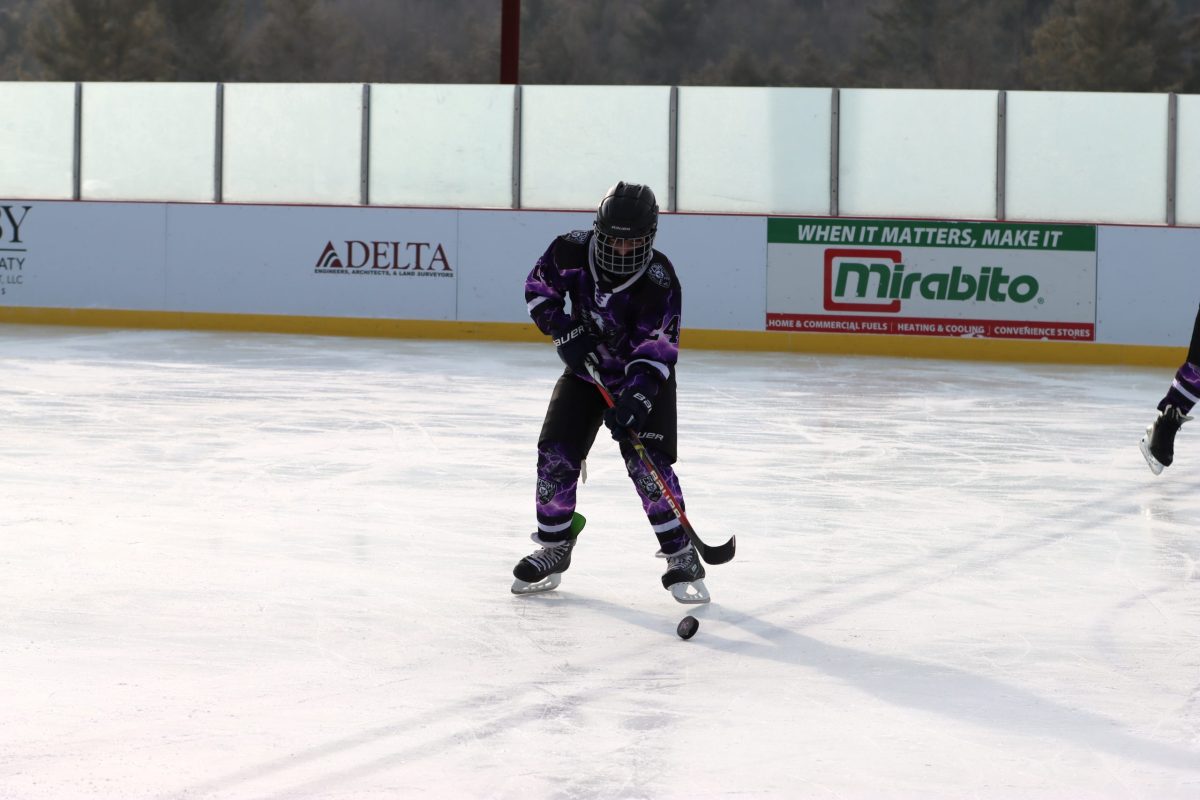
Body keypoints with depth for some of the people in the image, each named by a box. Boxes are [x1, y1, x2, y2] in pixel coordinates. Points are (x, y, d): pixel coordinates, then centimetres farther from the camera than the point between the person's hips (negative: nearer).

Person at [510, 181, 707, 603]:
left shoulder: (659, 280, -27)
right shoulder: (571, 251, -18)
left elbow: (655, 350, -28)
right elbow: (539, 289, -1)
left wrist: (635, 400, -39)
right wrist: (565, 331, -15)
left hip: (644, 377, -4)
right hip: (586, 367, 4)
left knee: (647, 461, -17)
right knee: (556, 455, -4)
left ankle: (681, 556, -9)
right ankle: (554, 546, 14)